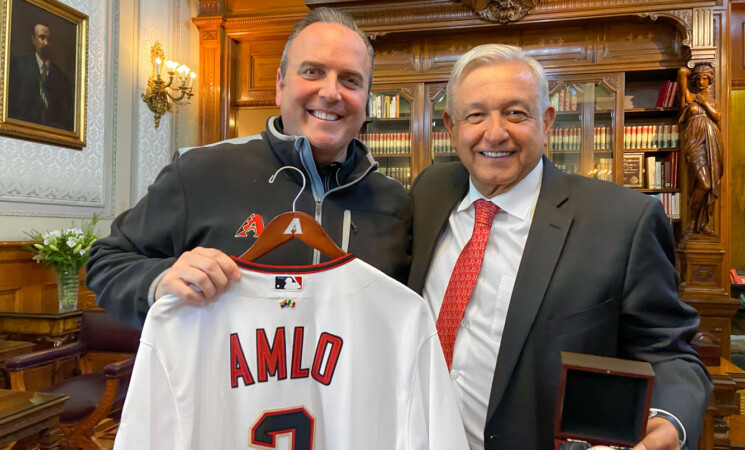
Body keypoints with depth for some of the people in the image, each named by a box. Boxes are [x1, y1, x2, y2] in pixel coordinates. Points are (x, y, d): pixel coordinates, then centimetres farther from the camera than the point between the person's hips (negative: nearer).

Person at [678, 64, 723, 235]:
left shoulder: (712, 101, 21)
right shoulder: (689, 96, 10)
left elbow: (717, 116, 1)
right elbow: (682, 72, 1)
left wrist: (704, 102, 0)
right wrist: (691, 72, 19)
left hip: (712, 143, 5)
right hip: (695, 142, -4)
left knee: (713, 184, -1)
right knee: (703, 183, -17)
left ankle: (705, 223, 5)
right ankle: (693, 222, -3)